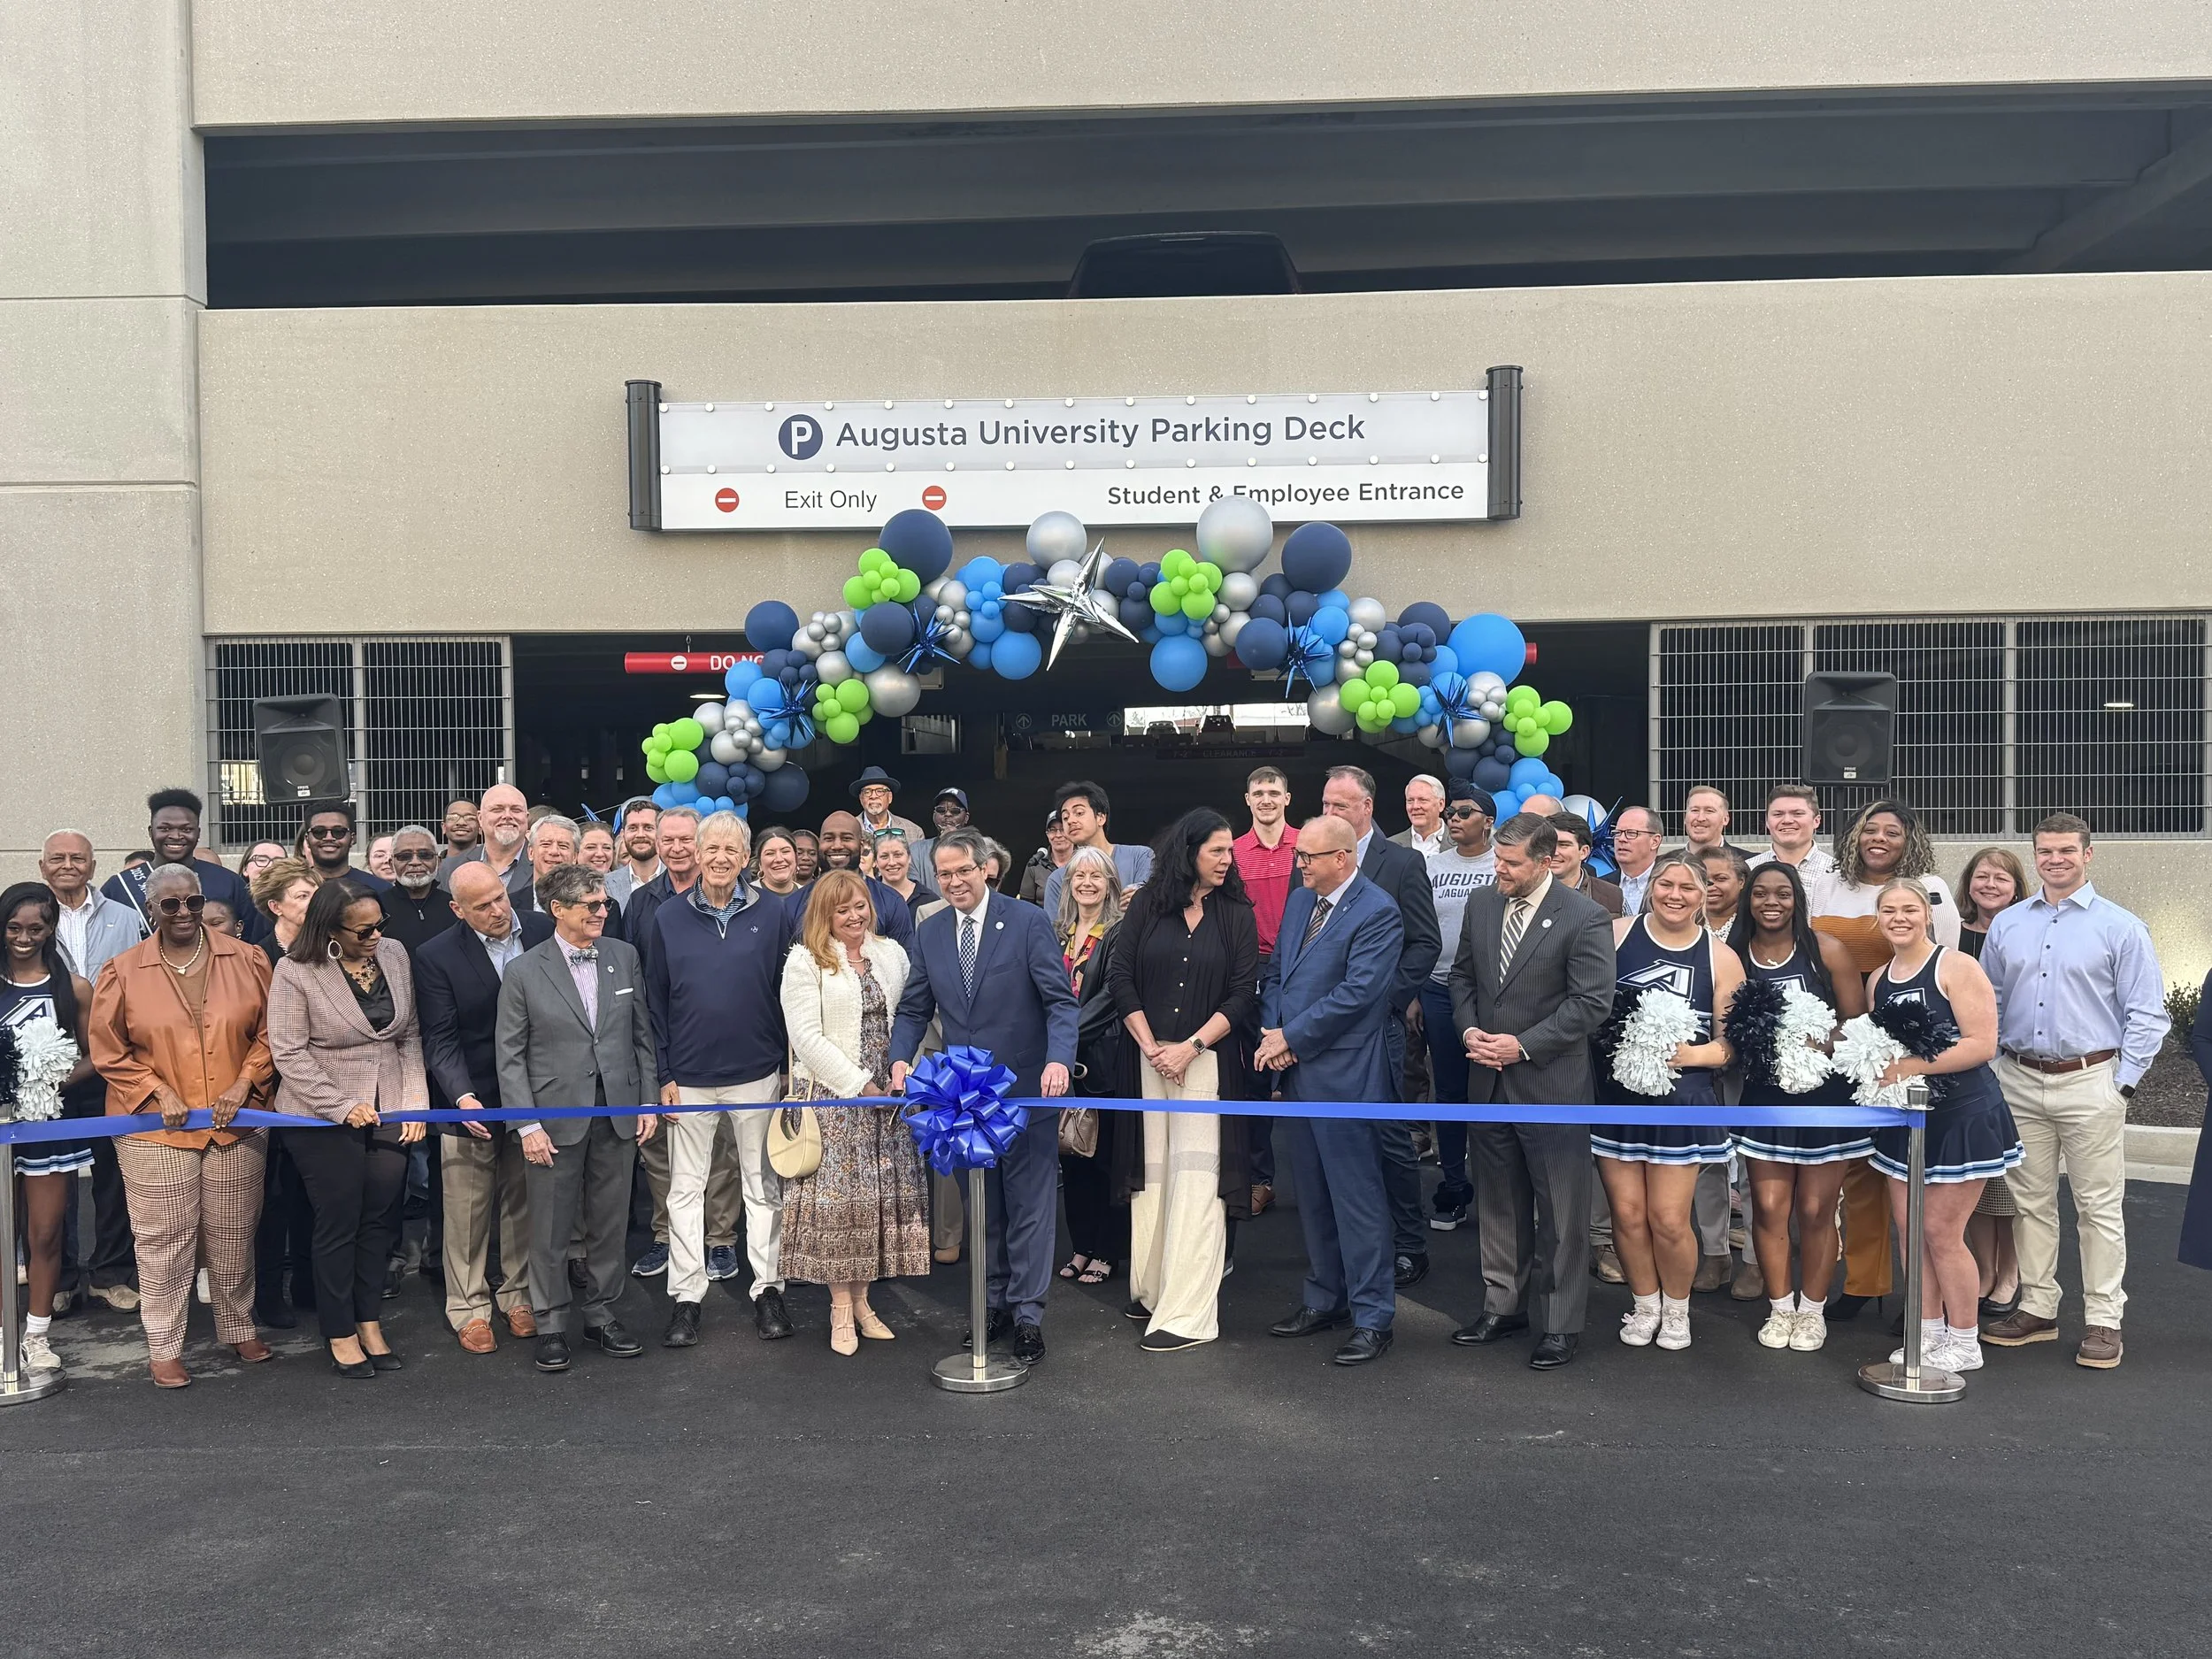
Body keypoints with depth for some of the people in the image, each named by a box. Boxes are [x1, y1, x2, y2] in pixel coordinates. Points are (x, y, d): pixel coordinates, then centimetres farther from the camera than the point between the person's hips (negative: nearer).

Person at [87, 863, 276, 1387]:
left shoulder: (245, 960, 1)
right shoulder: (123, 972, -3)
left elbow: (268, 1031, 6)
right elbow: (107, 1051, 2)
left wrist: (244, 1083, -7)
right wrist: (158, 1091, -9)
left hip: (236, 1125, 2)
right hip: (156, 1129, -1)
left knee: (234, 1237, 12)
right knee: (164, 1241, 4)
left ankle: (238, 1328, 30)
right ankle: (164, 1346, 18)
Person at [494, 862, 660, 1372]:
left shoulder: (624, 956, 5)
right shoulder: (523, 972, -5)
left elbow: (642, 1034, 10)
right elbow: (510, 1055, -4)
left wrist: (647, 1101, 6)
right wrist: (527, 1124, -9)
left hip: (618, 1114, 3)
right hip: (555, 1117, -3)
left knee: (609, 1222, 11)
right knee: (551, 1229, 6)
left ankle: (601, 1313, 27)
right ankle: (551, 1323, 21)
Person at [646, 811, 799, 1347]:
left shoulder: (776, 912, -2)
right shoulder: (669, 917, 2)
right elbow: (656, 1000, 5)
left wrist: (790, 1063, 0)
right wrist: (665, 1074, 1)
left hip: (758, 1075, -1)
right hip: (690, 1078, 1)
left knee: (764, 1187, 8)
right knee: (685, 1189, 6)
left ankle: (768, 1290, 19)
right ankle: (686, 1298, 16)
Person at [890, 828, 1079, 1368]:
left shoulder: (1028, 921, -8)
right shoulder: (929, 934, 6)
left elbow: (1060, 1000, -12)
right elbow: (914, 1009, 10)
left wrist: (1059, 1059, -28)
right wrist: (900, 1059, -9)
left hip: (1026, 1089, -4)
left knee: (1028, 1205, 3)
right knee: (981, 1207, 14)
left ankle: (1027, 1312, 12)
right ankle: (996, 1301, 26)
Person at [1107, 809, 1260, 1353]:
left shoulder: (1237, 914, 2)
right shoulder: (1147, 905, 3)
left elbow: (1242, 997, -2)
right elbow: (1120, 976, 1)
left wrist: (1189, 1047, -11)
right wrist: (1150, 1046, -6)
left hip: (1207, 1059, -2)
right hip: (1148, 1057, 2)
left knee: (1195, 1176, -5)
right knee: (1151, 1171, 7)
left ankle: (1187, 1313, -4)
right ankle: (1151, 1288, 19)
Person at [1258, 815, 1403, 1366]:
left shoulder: (1378, 912, -12)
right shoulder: (1299, 901, 13)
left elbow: (1358, 992, -19)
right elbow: (1274, 973, 16)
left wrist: (1291, 1038, -14)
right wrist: (1271, 1033, -1)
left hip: (1344, 1074, -8)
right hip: (1295, 1071, 8)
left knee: (1358, 1198, -2)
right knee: (1312, 1195, 16)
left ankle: (1372, 1318, 7)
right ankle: (1324, 1299, 29)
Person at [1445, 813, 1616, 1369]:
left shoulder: (1585, 917, -13)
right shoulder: (1480, 903, 5)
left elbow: (1592, 1002, -14)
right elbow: (1462, 975, 15)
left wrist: (1524, 1045, -17)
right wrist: (1468, 1029, -3)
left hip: (1551, 1083, -5)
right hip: (1489, 1080, 6)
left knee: (1561, 1211, 4)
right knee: (1499, 1202, 17)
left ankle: (1561, 1323, 16)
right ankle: (1503, 1305, 31)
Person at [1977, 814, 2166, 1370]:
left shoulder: (2121, 928, -2)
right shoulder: (2006, 924, 9)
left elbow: (2147, 1015, -2)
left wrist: (2122, 1084, -7)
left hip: (2090, 1083, -3)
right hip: (2018, 1082, 4)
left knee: (2100, 1207, 2)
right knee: (2030, 1202, 10)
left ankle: (2104, 1320, 11)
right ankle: (2037, 1308, 21)